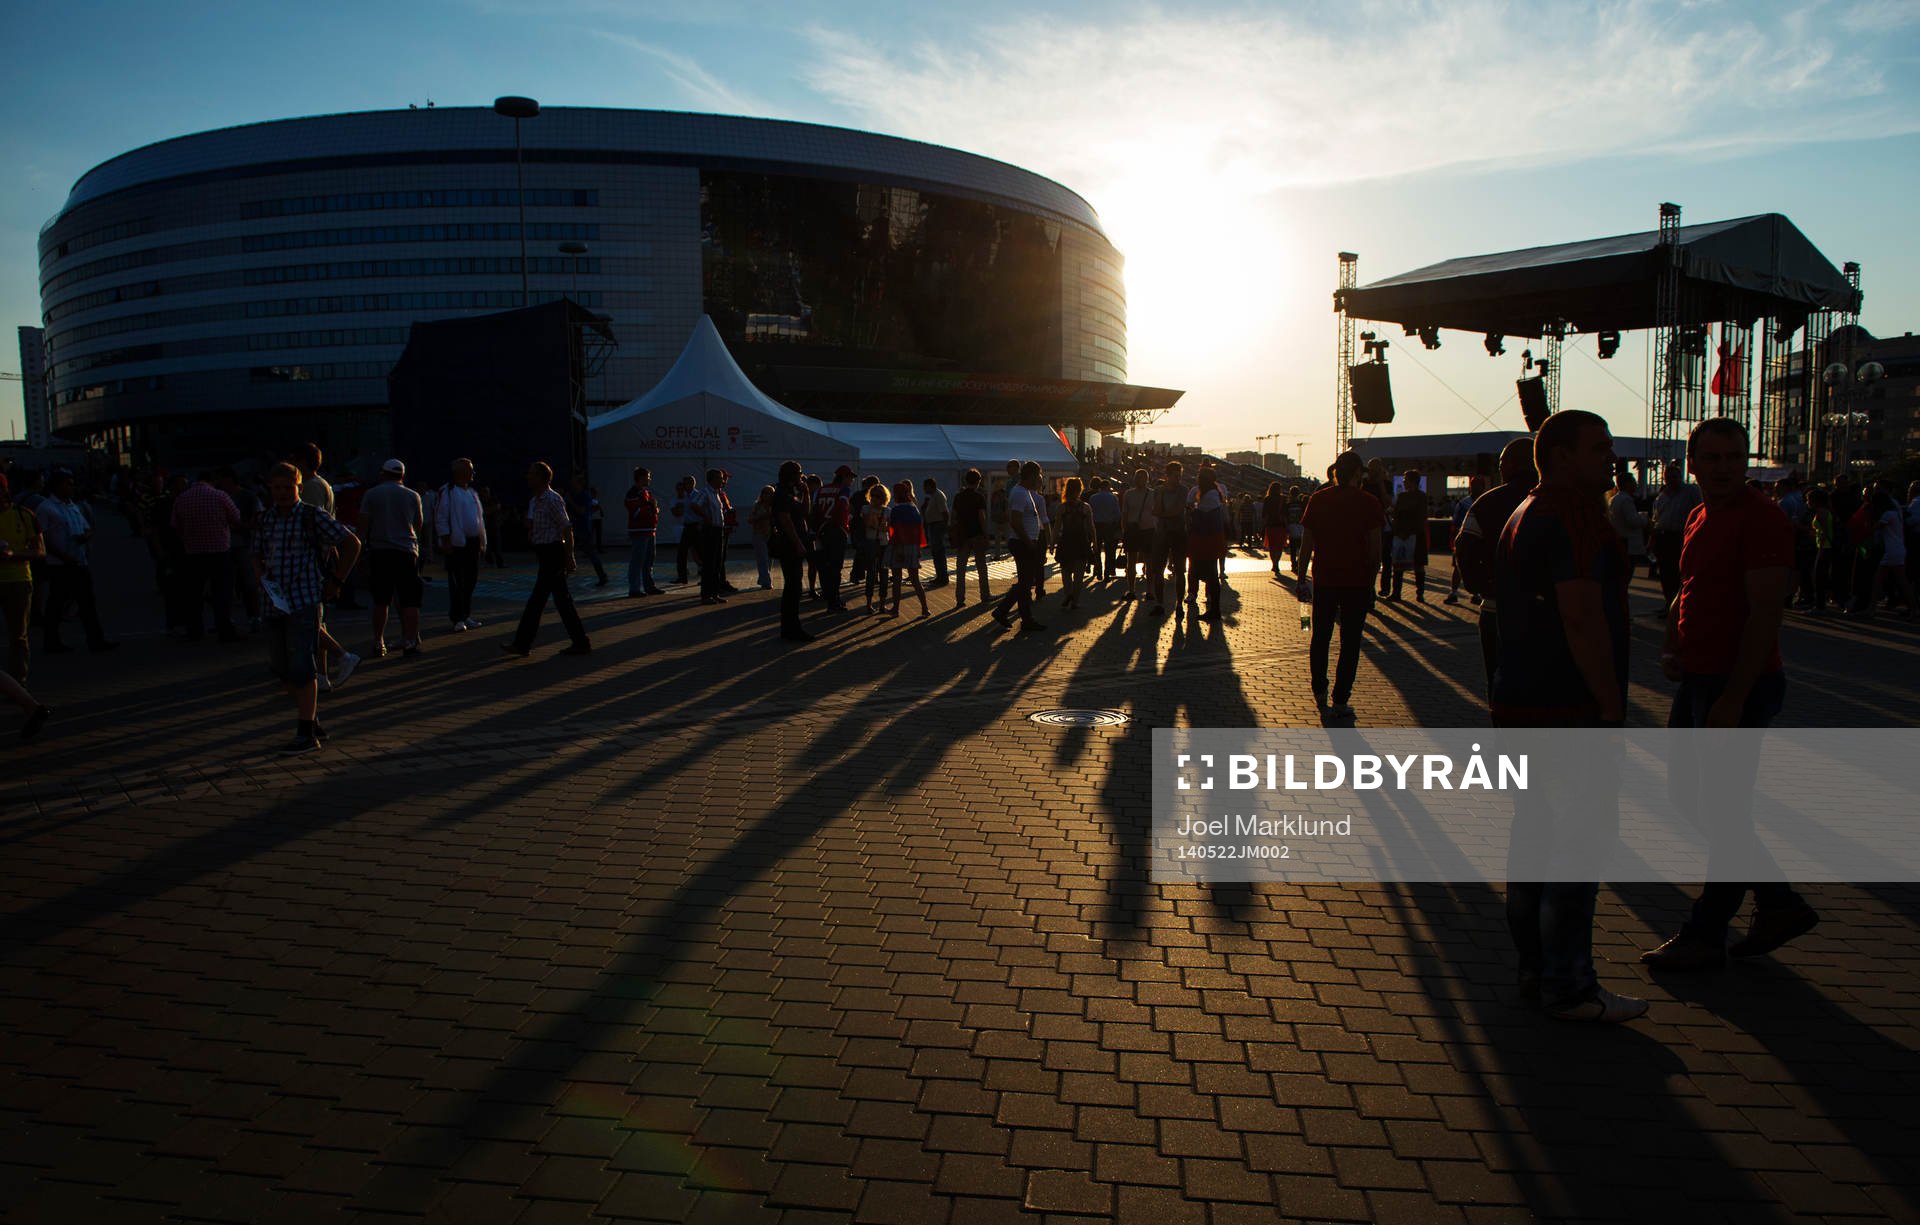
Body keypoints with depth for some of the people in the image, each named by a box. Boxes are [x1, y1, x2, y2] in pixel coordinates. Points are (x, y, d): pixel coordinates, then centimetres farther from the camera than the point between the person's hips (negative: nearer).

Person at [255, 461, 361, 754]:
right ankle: (314, 724, 22)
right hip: (274, 604, 7)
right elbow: (257, 556, 24)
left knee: (301, 667, -9)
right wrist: (263, 578, 4)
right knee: (282, 669, 9)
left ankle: (306, 734, -3)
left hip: (304, 601, -7)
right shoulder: (266, 518, 12)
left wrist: (335, 581, -3)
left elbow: (352, 544, -3)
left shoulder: (313, 516, -4)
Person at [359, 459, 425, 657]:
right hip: (406, 550, -1)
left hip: (379, 551, 1)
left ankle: (378, 643, 10)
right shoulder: (412, 496, 4)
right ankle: (410, 642, -3)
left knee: (380, 602, 8)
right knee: (410, 602, 1)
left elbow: (364, 525, 0)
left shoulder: (371, 494, 3)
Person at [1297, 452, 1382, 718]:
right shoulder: (1369, 502, -6)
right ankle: (1339, 701, 6)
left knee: (1320, 637, 17)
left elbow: (1306, 544, 1)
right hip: (1357, 582, -2)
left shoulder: (1318, 499, 0)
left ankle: (1319, 692, 24)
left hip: (1323, 579, 2)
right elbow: (1375, 549, -7)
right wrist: (1371, 580, 6)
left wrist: (1301, 579, 8)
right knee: (1350, 643, 5)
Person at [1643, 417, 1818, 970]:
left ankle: (1705, 936, 13)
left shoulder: (1762, 519, -15)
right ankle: (1779, 904, 29)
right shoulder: (1699, 518, 12)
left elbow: (1765, 613, -21)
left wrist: (1734, 697, -24)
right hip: (1698, 679, 9)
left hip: (1739, 686, -9)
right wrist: (1671, 648, 7)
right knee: (1693, 796, 16)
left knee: (1723, 812, 1)